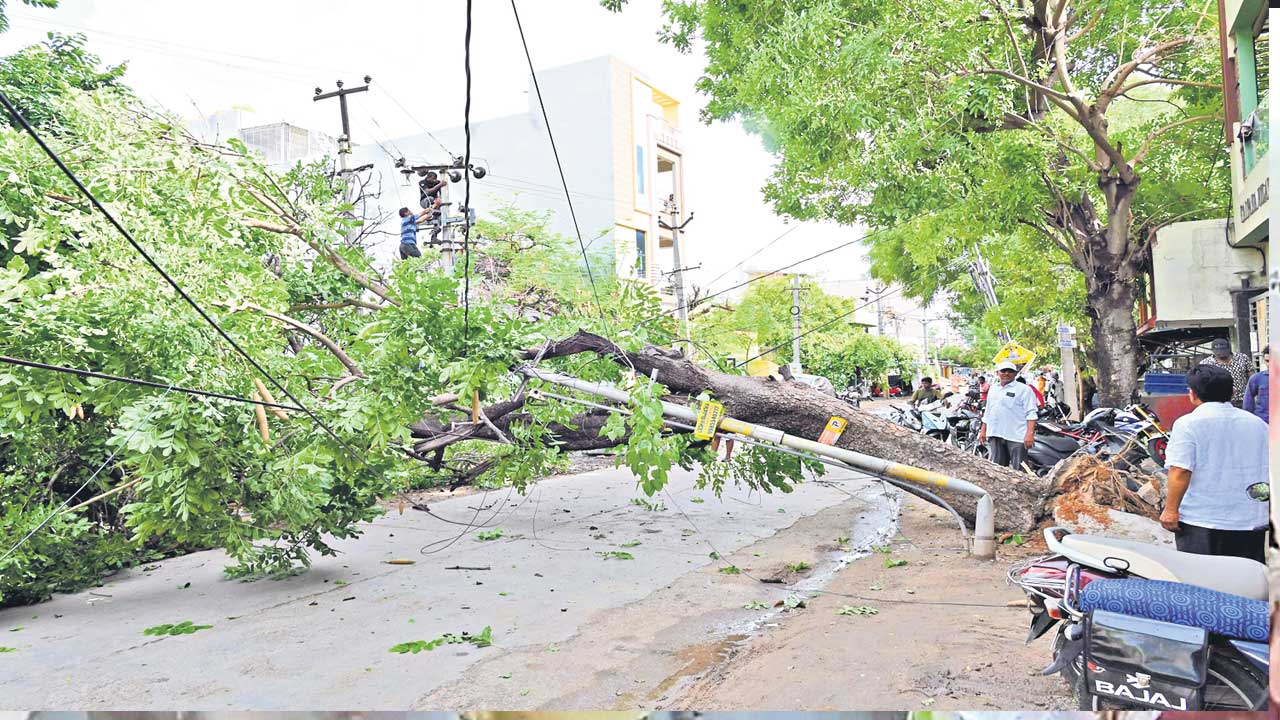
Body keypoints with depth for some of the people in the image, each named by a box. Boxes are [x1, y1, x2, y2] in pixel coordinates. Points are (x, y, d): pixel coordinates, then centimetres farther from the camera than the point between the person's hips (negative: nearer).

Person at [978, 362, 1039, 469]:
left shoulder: (1024, 389, 0)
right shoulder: (993, 389, 20)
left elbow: (1031, 414, -8)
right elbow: (987, 413, 24)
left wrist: (1030, 433, -18)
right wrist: (983, 431, 18)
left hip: (1017, 436, -6)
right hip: (995, 435, 6)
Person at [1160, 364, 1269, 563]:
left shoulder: (1188, 423, -9)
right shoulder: (1258, 424, 9)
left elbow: (1180, 471, -17)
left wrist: (1171, 509, -11)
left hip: (1200, 521, -5)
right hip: (1251, 522, 5)